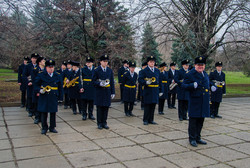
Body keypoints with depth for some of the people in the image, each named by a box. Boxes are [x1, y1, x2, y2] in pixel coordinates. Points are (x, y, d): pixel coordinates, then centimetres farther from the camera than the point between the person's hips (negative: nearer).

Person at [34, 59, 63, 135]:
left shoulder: (57, 76, 5)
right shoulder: (41, 75, -1)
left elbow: (60, 87, 9)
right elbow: (36, 85, 2)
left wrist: (60, 97, 5)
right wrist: (39, 90, -17)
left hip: (53, 97, 2)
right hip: (44, 97, -2)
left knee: (53, 112, 9)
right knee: (44, 112, 4)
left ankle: (52, 127, 22)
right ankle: (44, 128, 17)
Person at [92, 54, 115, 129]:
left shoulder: (110, 70, 8)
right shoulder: (96, 70, -2)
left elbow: (112, 82, 9)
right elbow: (93, 81, -1)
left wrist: (113, 92, 5)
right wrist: (100, 84, -20)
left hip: (107, 91, 3)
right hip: (99, 92, -3)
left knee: (106, 107, 5)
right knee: (99, 108, 2)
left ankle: (104, 123, 17)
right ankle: (99, 123, 13)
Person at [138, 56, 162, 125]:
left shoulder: (157, 71, 13)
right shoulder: (144, 71, -2)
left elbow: (159, 81, 15)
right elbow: (140, 80, -7)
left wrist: (161, 91, 11)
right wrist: (146, 82, -25)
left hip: (155, 91, 4)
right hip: (148, 90, -4)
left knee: (153, 106, 8)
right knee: (147, 106, 0)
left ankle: (151, 119, 18)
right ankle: (145, 120, 10)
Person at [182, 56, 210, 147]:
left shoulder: (205, 74, 14)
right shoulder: (190, 74, -9)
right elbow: (184, 85, -12)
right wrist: (192, 85, -27)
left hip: (204, 102, 7)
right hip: (194, 101, -7)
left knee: (201, 120, 14)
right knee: (193, 120, 0)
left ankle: (198, 138, 27)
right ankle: (192, 139, 12)